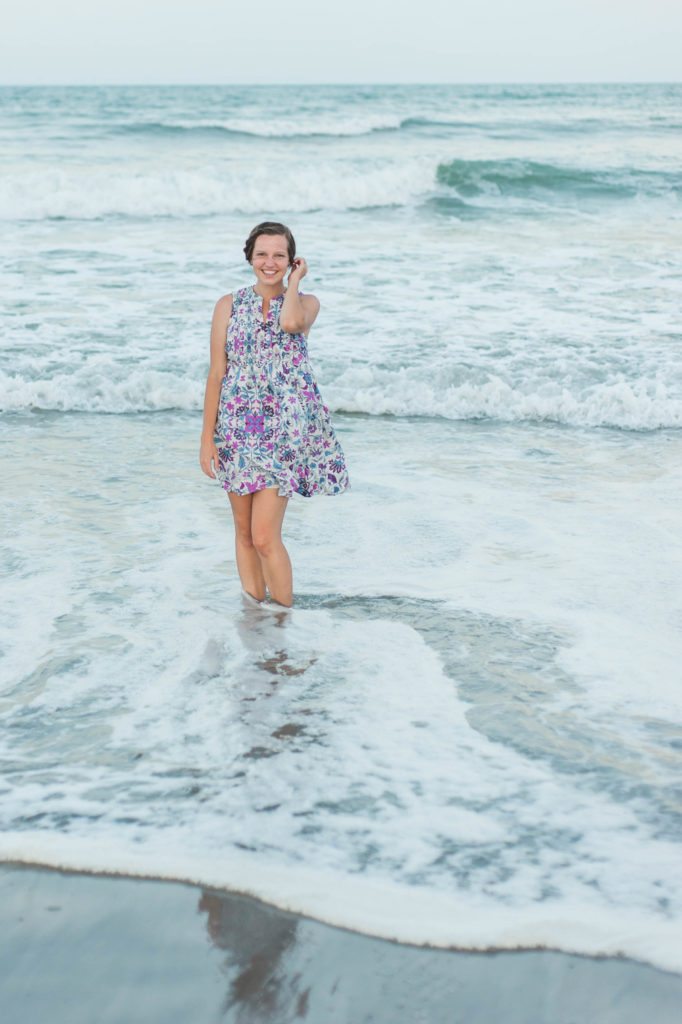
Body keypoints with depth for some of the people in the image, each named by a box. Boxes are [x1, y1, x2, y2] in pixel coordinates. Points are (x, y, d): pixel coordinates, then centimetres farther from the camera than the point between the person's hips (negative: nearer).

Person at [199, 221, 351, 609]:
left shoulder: (307, 303, 3)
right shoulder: (229, 305, 6)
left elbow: (292, 322, -23)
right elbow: (216, 374, 4)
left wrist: (294, 281, -5)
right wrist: (207, 438, 0)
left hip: (284, 432, -2)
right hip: (238, 429, 3)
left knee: (266, 537, -9)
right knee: (244, 532, 9)